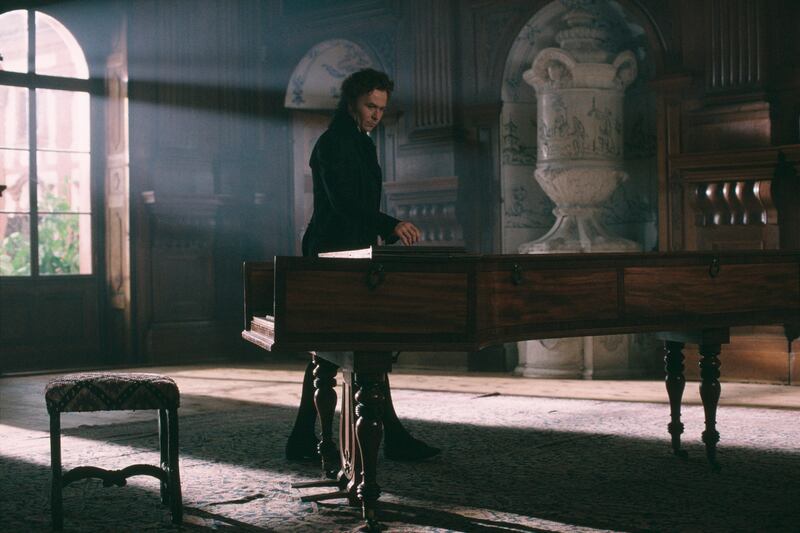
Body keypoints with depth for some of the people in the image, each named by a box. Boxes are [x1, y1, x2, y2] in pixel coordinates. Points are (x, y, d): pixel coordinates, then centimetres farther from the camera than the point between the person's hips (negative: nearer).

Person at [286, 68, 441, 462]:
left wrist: (390, 234, 12)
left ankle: (303, 439, 15)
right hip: (334, 256, -10)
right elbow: (343, 201, -24)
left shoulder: (363, 144, 18)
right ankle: (393, 438, -3)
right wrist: (391, 225, -33)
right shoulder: (332, 143, -12)